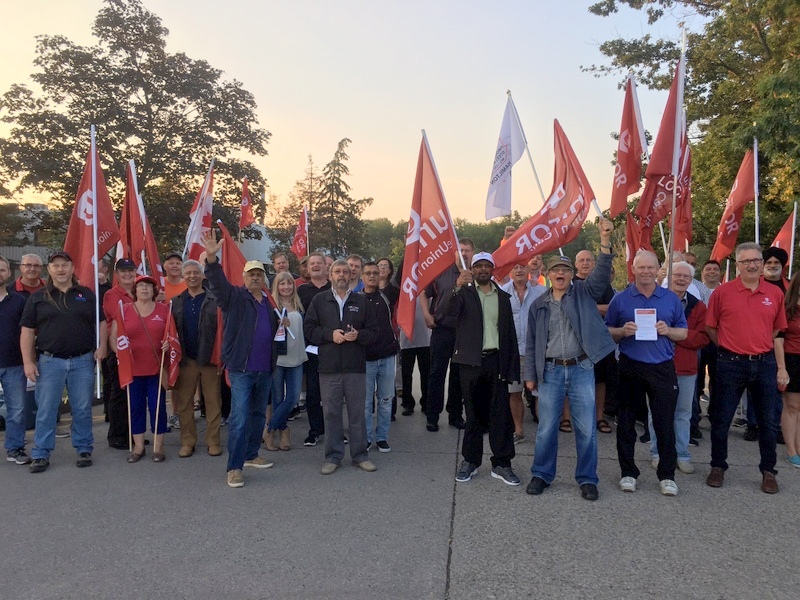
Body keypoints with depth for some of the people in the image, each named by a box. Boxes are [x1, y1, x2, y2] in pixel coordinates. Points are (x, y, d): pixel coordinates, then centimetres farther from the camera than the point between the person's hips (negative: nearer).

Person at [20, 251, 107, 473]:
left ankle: (84, 450, 19)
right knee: (46, 411, 4)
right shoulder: (37, 297, 6)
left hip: (83, 361, 0)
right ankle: (41, 455, 14)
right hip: (50, 361, 0)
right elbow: (27, 331, 4)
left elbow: (101, 322, 12)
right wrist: (28, 361, -3)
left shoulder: (87, 295, 9)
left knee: (83, 409, 6)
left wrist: (101, 346, -4)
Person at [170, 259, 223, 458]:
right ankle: (187, 441, 20)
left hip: (209, 359, -3)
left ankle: (213, 441, 15)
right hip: (185, 359, 3)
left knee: (213, 401, 4)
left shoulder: (214, 300, -2)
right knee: (184, 402, 7)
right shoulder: (176, 302, 9)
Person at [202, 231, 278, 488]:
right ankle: (234, 467, 1)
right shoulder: (234, 296, -3)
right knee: (240, 418, -7)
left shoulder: (269, 302, 14)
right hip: (241, 368, -6)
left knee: (259, 415, 17)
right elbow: (218, 282, -24)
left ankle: (251, 455, 32)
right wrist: (211, 258, -39)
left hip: (265, 369, 7)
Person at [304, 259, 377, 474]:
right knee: (331, 413, 5)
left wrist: (358, 335, -13)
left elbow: (372, 332, 7)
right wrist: (330, 334, -12)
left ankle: (360, 455, 19)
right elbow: (309, 329, 3)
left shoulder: (361, 301, 8)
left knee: (357, 412, 6)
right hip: (329, 367, 0)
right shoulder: (319, 300, 7)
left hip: (356, 367, 1)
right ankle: (333, 456, 18)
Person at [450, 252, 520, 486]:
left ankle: (501, 464, 10)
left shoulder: (503, 297, 12)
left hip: (496, 360, 2)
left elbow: (510, 333, 8)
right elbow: (451, 313, -14)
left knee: (501, 413, 1)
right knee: (474, 413, 7)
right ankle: (470, 461, 18)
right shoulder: (465, 293, 6)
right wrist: (458, 287, -31)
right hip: (471, 361, -1)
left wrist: (511, 367, 0)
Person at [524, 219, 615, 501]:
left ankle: (587, 479, 20)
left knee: (586, 429, 5)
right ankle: (541, 474, 22)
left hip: (581, 369, -1)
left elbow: (601, 273, -13)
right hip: (550, 371, 1)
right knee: (547, 428, 6)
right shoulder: (539, 305, 8)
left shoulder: (584, 293, 4)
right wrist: (530, 375, 6)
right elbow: (532, 342, 9)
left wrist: (605, 241, -26)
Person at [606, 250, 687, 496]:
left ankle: (667, 475, 16)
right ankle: (628, 472, 20)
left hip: (663, 368, 0)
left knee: (665, 423, 2)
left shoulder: (671, 298, 8)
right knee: (626, 422, 7)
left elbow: (683, 332, 11)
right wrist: (623, 332, -13)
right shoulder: (620, 299, 4)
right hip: (629, 367, 0)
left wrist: (668, 331, -10)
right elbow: (606, 332, 7)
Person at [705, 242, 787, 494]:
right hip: (731, 365, -2)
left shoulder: (775, 293, 4)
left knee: (768, 421, 10)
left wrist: (781, 367, 7)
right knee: (721, 419, 6)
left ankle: (768, 471, 26)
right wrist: (730, 347, 5)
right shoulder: (722, 292, -3)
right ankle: (718, 466, 22)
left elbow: (777, 333, 9)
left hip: (765, 364, 2)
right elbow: (710, 327, 5)